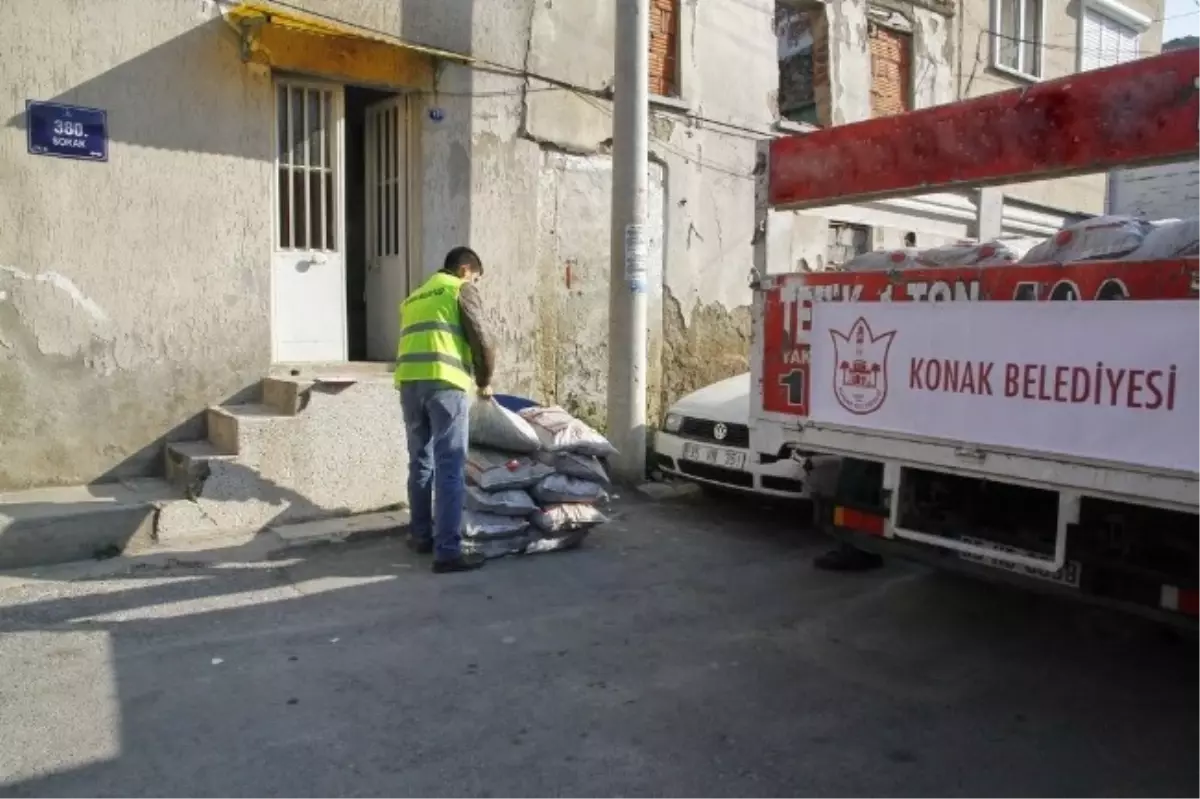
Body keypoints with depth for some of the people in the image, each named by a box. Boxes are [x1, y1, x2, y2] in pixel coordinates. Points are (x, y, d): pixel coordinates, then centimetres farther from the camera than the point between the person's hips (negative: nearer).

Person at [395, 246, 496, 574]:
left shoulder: (413, 297, 30)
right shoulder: (462, 289, 9)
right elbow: (481, 342, 1)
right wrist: (484, 381, 17)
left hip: (409, 381, 7)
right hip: (444, 382, -7)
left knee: (420, 463, 17)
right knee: (450, 468, -5)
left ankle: (421, 535, 27)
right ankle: (448, 551, -6)